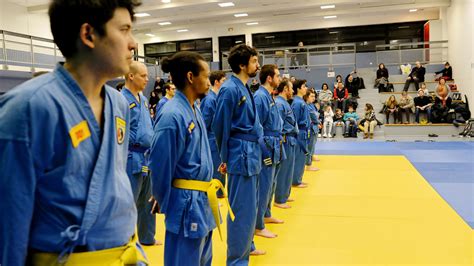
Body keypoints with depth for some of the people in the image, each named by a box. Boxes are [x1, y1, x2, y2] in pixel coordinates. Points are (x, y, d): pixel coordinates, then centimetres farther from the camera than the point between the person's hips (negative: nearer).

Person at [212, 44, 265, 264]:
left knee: (247, 207, 20)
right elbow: (221, 127, -15)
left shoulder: (244, 88, 13)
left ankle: (245, 246, 37)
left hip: (250, 153, 10)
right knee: (243, 210, -2)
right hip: (241, 155, -10)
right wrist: (225, 159, -8)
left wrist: (254, 149, 15)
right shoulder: (230, 90, -16)